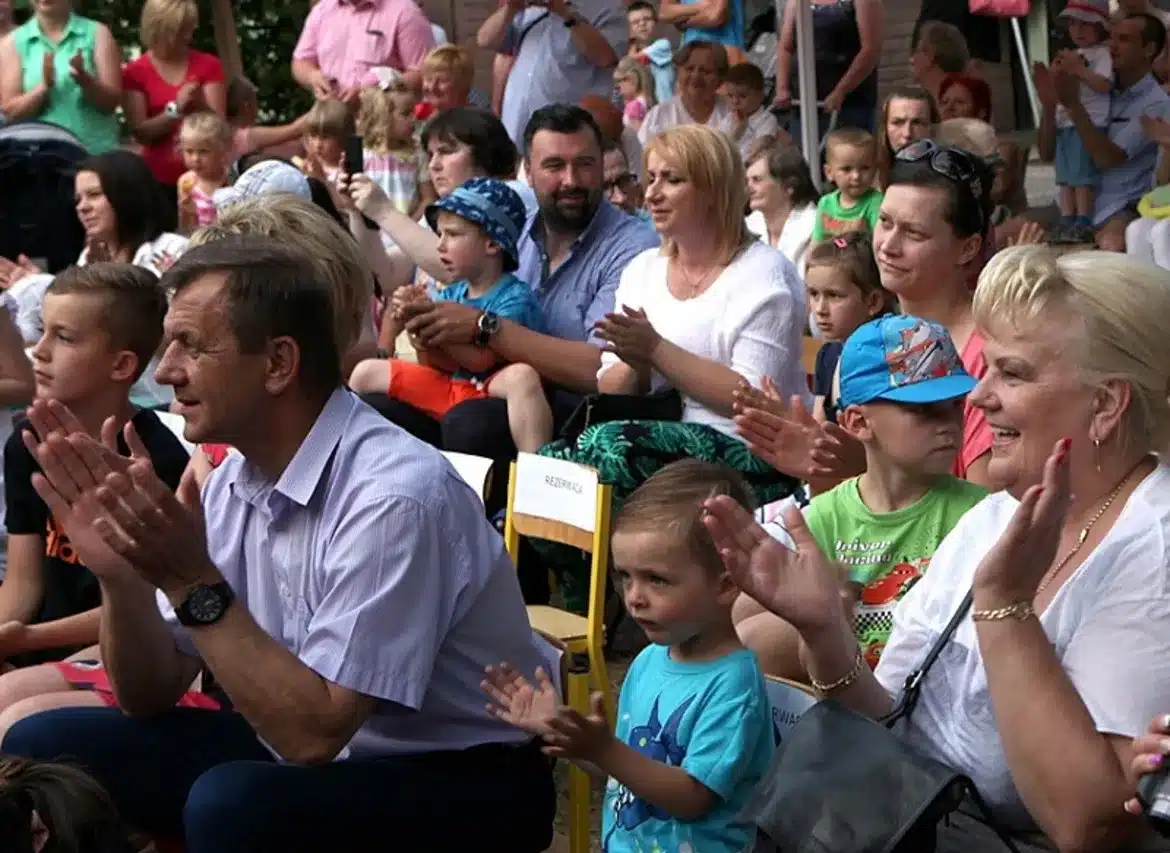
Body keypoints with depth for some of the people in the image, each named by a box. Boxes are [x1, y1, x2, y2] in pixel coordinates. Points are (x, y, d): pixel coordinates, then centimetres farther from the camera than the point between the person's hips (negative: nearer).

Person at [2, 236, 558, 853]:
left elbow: (313, 733, -26)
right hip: (315, 749, 7)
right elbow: (150, 697, 5)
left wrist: (193, 584, -28)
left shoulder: (392, 495, -25)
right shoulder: (236, 481, 0)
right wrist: (121, 575, -13)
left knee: (232, 803, -34)